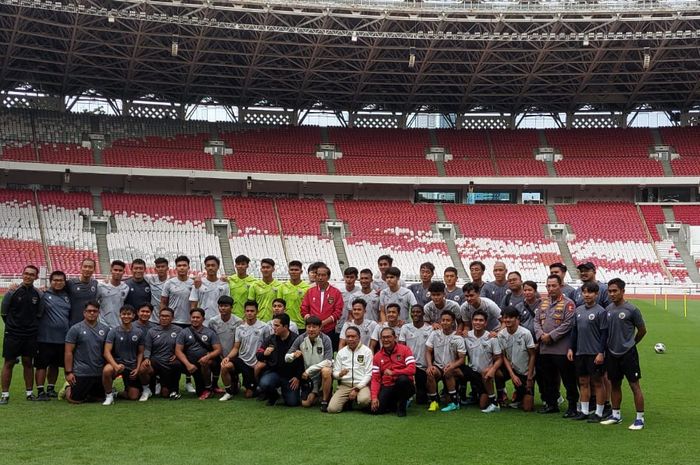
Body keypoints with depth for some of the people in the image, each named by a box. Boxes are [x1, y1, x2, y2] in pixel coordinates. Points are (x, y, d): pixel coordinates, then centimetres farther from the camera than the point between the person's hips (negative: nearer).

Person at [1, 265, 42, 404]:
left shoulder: (38, 295, 3)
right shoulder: (12, 293, -5)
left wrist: (33, 327, 5)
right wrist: (13, 326, 5)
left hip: (31, 335, 3)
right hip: (13, 335, -2)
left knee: (28, 362, 9)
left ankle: (30, 392, 17)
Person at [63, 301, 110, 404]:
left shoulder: (105, 329, 6)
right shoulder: (75, 329, -5)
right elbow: (68, 352, -6)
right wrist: (68, 372, -11)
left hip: (99, 373, 4)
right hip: (81, 373, -4)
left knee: (101, 398, 12)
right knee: (75, 400, -2)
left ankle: (86, 392, 39)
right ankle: (68, 389, 29)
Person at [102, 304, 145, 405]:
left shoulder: (139, 332, 1)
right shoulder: (113, 332, -6)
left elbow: (140, 353, 8)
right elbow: (107, 352, -13)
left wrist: (137, 368, -5)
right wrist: (116, 365, -29)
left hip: (132, 366, 2)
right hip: (117, 362, -2)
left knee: (133, 397, -3)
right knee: (107, 370, -38)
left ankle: (126, 389, 34)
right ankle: (109, 395, -13)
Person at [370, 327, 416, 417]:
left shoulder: (404, 349, -3)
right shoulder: (377, 356, 7)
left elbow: (412, 369, -16)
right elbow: (375, 379, 2)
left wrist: (392, 372, -19)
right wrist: (374, 397, -12)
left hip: (404, 386, -3)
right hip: (387, 387, 3)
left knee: (402, 379, -37)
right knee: (375, 409, -20)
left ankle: (402, 406, -10)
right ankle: (394, 404, 14)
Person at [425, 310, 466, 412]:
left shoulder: (458, 338, -2)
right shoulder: (434, 334, 5)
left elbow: (461, 359, -5)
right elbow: (428, 351, 4)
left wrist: (452, 365, -26)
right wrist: (430, 365, -15)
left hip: (453, 369, -2)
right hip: (437, 367, 2)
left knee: (448, 371, -36)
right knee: (429, 372, -32)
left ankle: (454, 402, -23)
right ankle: (433, 401, -16)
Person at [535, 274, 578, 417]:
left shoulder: (568, 303, -6)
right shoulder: (543, 303, 16)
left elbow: (568, 324, -15)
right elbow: (537, 320, 15)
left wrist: (551, 336, -15)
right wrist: (541, 335, -4)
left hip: (562, 349, -7)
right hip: (544, 348, 7)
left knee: (568, 379, -1)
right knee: (548, 379, 14)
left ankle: (572, 406, 7)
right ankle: (551, 404, 25)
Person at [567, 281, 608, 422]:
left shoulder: (600, 311, -8)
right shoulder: (578, 310, 10)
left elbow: (604, 333, -10)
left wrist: (601, 353, -14)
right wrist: (571, 348, 10)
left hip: (595, 353, -6)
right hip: (580, 352, 6)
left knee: (597, 382, 2)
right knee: (583, 381, 11)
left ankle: (599, 413, 9)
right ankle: (584, 411, 20)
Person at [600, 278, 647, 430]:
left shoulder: (631, 310, -11)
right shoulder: (608, 309, 5)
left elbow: (642, 330, 0)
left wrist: (630, 343, 9)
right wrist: (609, 345, 11)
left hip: (628, 353, -6)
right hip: (612, 353, 6)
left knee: (634, 385, -3)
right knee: (615, 384, 14)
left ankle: (640, 418, 3)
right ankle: (616, 415, 25)